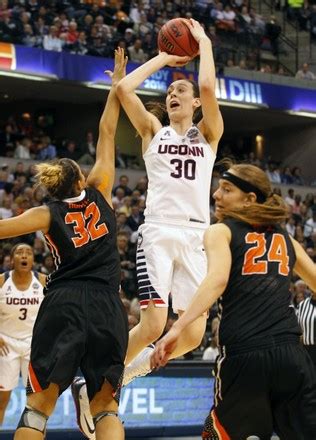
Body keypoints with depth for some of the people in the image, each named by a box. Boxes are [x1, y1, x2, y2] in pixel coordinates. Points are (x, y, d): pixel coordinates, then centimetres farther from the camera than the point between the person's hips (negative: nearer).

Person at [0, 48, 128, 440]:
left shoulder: (49, 214, 6)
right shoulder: (98, 194, 9)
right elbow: (106, 134, 16)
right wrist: (117, 85, 22)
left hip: (62, 304, -1)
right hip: (106, 307, 1)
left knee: (39, 403, 0)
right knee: (105, 405, 8)